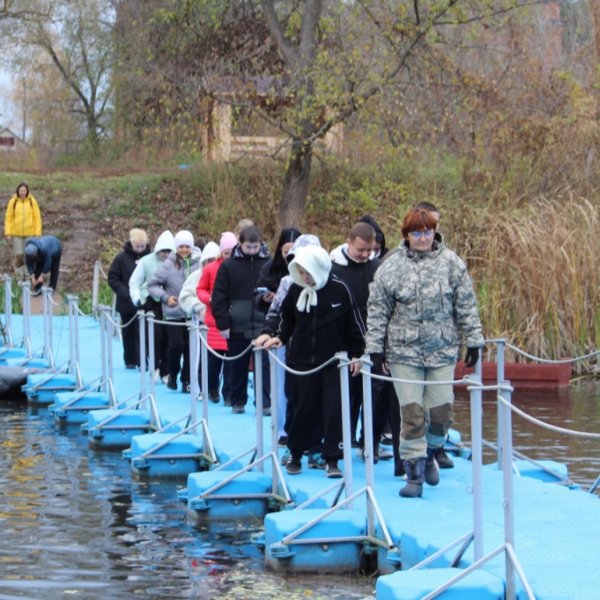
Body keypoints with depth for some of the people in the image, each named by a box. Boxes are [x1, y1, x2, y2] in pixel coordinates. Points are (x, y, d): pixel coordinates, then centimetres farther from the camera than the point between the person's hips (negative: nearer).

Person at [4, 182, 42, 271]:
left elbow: (37, 218, -1)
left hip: (30, 233, 0)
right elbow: (8, 218, 0)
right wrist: (8, 233, -5)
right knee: (18, 254, -4)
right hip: (16, 233, 0)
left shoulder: (32, 201, -3)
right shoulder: (13, 202, -3)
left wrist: (38, 233, -5)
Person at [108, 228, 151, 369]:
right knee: (129, 332, 12)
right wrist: (125, 293, -14)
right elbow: (113, 278, -2)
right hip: (127, 303, 1)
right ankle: (130, 361, 22)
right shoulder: (122, 258, -4)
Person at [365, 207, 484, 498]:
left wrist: (473, 341, 4)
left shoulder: (451, 263, 1)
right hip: (404, 352, -1)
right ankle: (414, 473, 4)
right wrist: (374, 348, 0)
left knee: (441, 412, 2)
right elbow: (377, 311, 2)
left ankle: (429, 454, 31)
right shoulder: (391, 267, -1)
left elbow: (466, 305, 5)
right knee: (412, 414, -4)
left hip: (442, 352, 1)